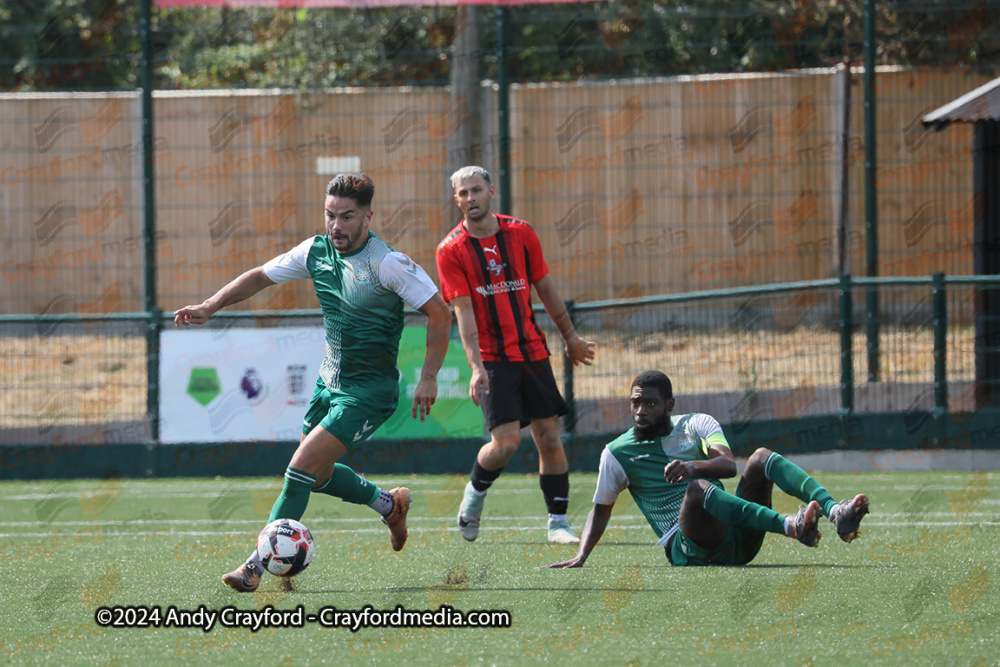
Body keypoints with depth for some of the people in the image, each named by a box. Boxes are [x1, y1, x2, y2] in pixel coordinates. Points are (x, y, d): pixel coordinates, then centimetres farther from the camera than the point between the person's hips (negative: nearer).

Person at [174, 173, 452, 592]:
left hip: (369, 391, -8)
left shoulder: (388, 264, -21)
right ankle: (390, 505, 42)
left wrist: (429, 378, -18)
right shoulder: (316, 251, -1)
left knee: (302, 467, -16)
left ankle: (258, 565, -11)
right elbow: (261, 276, 12)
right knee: (317, 475, 17)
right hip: (330, 381, 8)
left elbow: (439, 313, -16)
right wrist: (210, 306, 3)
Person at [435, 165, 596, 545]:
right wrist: (476, 367, -21)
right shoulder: (451, 250, -6)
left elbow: (545, 289, 15)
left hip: (532, 352, 4)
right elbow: (463, 311, -12)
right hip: (492, 358, -4)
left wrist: (570, 336, 22)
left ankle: (558, 522, 10)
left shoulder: (521, 234, 4)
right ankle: (474, 493, 14)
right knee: (506, 441, -15)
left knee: (549, 438, 1)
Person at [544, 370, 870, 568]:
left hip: (736, 540, 3)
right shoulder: (617, 453, 13)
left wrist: (695, 465, -24)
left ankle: (835, 512, -41)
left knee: (762, 458, -17)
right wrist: (581, 556, 7)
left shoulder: (697, 425, 15)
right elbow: (601, 509, 21)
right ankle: (791, 527, -55)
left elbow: (729, 465, -3)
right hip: (687, 549, -3)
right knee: (697, 488, -35)